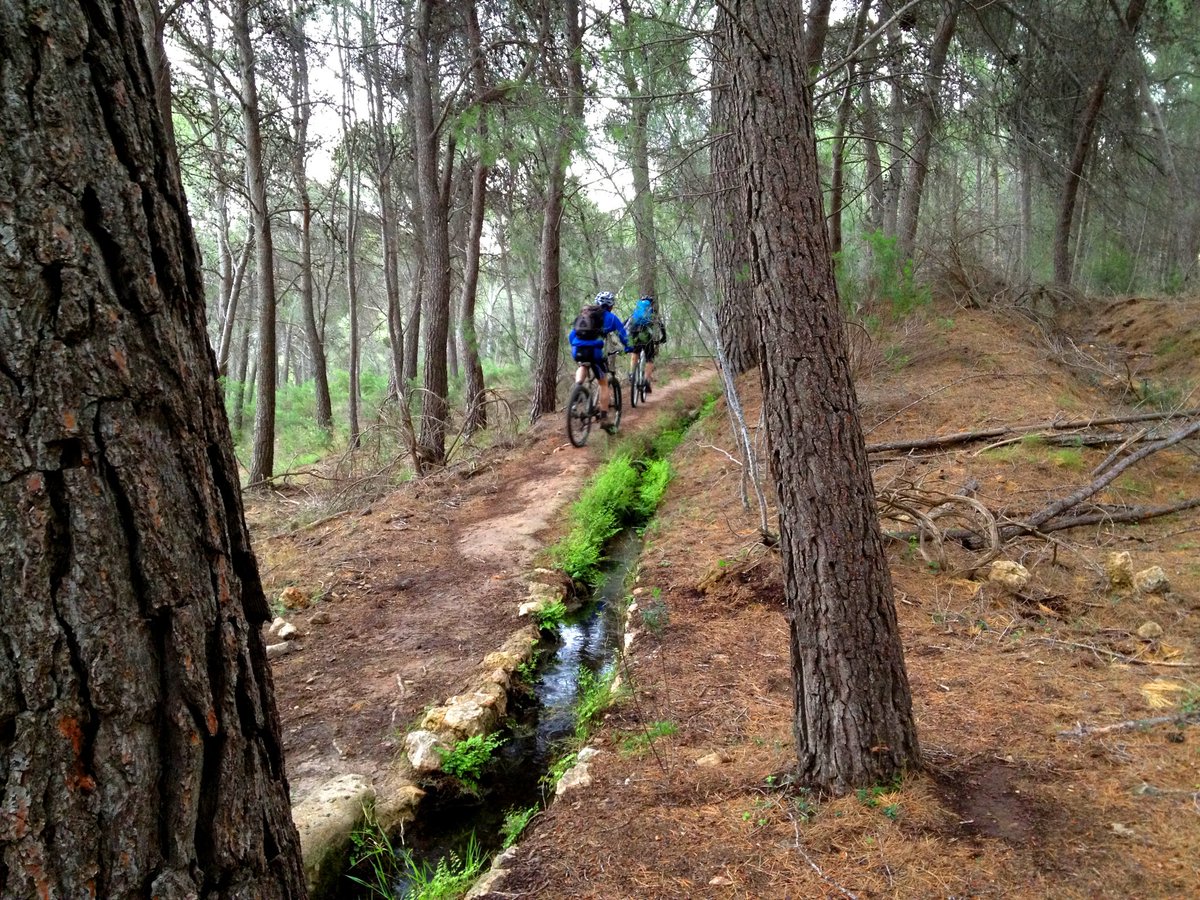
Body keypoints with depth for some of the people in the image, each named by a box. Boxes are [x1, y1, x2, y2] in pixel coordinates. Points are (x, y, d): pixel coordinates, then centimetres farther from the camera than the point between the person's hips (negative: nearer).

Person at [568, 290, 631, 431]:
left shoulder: (583, 314, 25)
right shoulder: (610, 316, 13)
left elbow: (571, 335, 26)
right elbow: (622, 334, 16)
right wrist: (629, 347, 33)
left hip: (577, 350, 4)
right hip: (594, 351, -4)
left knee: (583, 366, 38)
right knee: (604, 383, 12)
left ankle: (578, 383, 5)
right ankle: (604, 418, 9)